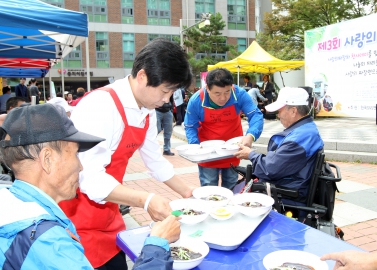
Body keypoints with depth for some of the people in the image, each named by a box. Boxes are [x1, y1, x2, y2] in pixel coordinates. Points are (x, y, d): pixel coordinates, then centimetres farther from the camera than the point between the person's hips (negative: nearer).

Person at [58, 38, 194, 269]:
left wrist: (187, 193, 15)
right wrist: (145, 200, -36)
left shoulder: (148, 110, 0)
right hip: (78, 223, -7)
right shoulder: (100, 106, -25)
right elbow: (89, 178, -29)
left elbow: (155, 160, 12)